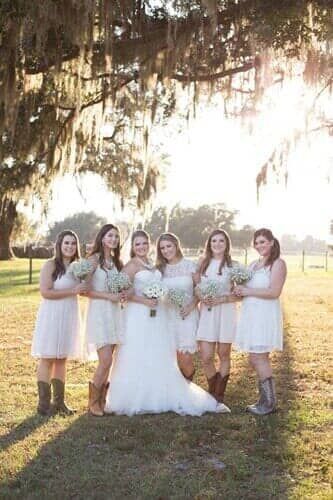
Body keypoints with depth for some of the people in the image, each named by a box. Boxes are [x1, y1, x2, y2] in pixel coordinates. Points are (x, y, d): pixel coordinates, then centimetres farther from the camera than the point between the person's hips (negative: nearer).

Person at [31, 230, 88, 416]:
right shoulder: (51, 265, -8)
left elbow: (84, 290, 21)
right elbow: (45, 292, -17)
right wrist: (73, 291, -18)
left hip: (69, 317, 6)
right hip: (52, 315, -5)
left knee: (62, 359, 11)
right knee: (47, 358, -1)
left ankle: (59, 401, 18)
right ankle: (44, 403, 5)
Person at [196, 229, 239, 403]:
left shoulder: (233, 265, -1)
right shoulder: (203, 262, 7)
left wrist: (221, 299, -16)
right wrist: (202, 297, -8)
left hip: (226, 312, -2)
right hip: (206, 313, 2)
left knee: (223, 355, 6)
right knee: (206, 358, -2)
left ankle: (219, 395, 19)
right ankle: (212, 394, 20)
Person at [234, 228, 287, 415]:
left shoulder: (278, 263, -6)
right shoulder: (253, 264, 17)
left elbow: (274, 292, -15)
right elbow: (246, 288, 21)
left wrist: (248, 291, -12)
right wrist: (239, 290, -2)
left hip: (265, 315, -7)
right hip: (250, 314, 7)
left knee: (259, 358, -8)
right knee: (257, 359, 9)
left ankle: (270, 402, 3)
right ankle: (266, 400, 17)